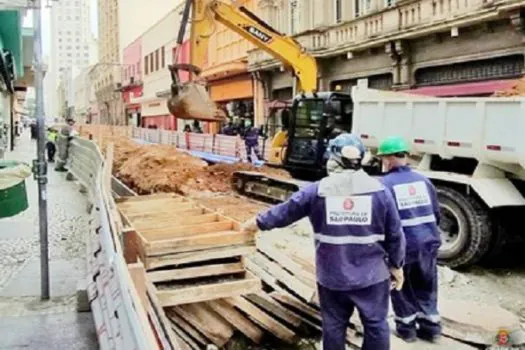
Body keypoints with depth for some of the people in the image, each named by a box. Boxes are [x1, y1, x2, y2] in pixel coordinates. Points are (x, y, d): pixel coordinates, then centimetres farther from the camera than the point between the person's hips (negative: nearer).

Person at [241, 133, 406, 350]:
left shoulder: (317, 191, -4)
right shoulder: (379, 191, -4)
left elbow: (285, 211, 7)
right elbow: (395, 235, 0)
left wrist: (258, 223, 23)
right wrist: (397, 266, 13)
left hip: (332, 276, 1)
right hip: (372, 274, 0)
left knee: (333, 325, 14)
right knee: (375, 324, 11)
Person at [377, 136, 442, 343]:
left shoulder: (384, 184, -11)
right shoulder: (423, 180, 7)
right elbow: (436, 214, 13)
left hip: (402, 245, -5)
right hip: (428, 243, 5)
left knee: (401, 287, 14)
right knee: (426, 287, 19)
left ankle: (406, 327, 23)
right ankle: (430, 326, 26)